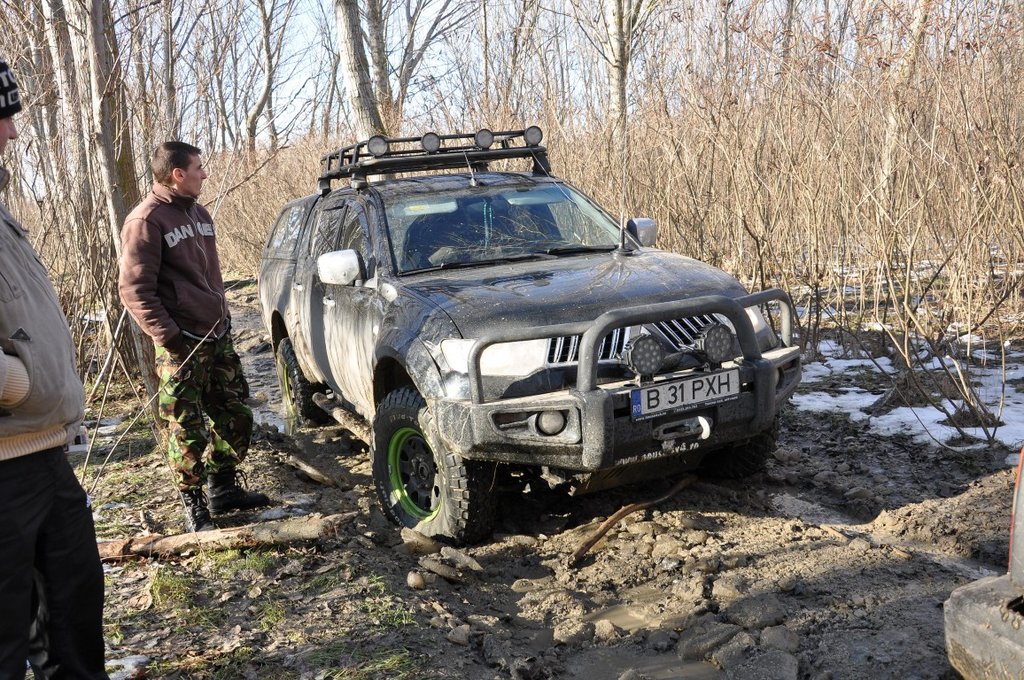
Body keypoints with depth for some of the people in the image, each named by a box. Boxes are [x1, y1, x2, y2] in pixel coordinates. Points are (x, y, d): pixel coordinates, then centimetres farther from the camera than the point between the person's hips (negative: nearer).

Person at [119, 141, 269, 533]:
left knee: (235, 417, 13)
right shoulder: (146, 221, -12)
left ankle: (224, 489, 28)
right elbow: (134, 290, -15)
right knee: (187, 430, 1)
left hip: (218, 336, 8)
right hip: (183, 346, -8)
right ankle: (194, 507, 15)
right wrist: (169, 337, -19)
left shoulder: (198, 214, 14)